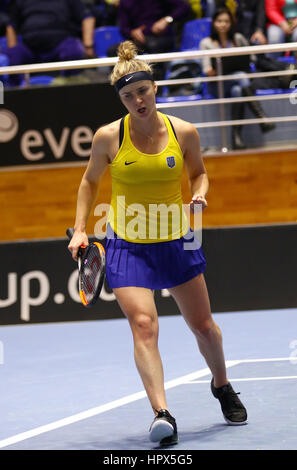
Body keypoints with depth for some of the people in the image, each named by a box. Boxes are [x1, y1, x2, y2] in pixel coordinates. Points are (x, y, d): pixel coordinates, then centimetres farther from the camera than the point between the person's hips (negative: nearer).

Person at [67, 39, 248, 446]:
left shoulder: (184, 132, -8)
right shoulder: (109, 137, -10)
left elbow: (199, 173, 10)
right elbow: (90, 181, 6)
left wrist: (200, 193, -11)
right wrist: (80, 229, -1)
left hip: (176, 241, 2)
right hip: (127, 245, -2)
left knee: (203, 325, 13)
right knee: (144, 326, -19)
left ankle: (222, 386, 41)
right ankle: (162, 414, -25)